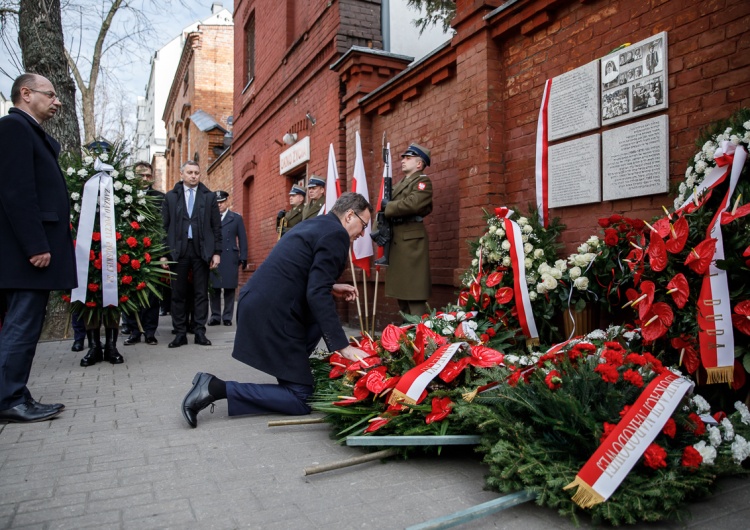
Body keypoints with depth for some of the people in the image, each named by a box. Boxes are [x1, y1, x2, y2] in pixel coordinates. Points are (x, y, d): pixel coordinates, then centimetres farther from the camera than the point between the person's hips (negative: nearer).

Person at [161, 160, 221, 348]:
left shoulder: (209, 196, 8)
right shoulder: (170, 196, 9)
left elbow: (216, 226, 6)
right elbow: (165, 226, 6)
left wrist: (217, 252, -1)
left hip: (202, 250, 0)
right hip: (178, 250, 0)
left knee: (201, 293, 3)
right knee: (178, 294, 4)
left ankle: (200, 332, 10)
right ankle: (180, 333, 11)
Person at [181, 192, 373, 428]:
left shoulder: (315, 224, 18)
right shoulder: (336, 233, -10)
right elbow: (317, 295, -19)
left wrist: (331, 288, 21)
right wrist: (343, 346, -18)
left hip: (258, 303, 10)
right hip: (271, 313, -10)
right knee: (300, 399, -1)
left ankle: (291, 370, 24)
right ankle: (216, 387, -7)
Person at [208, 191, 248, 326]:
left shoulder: (236, 218, 10)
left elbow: (242, 239, 7)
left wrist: (243, 258, 0)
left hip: (230, 259, -1)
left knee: (229, 288, 2)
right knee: (214, 288, 3)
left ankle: (227, 317, 9)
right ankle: (215, 316, 11)